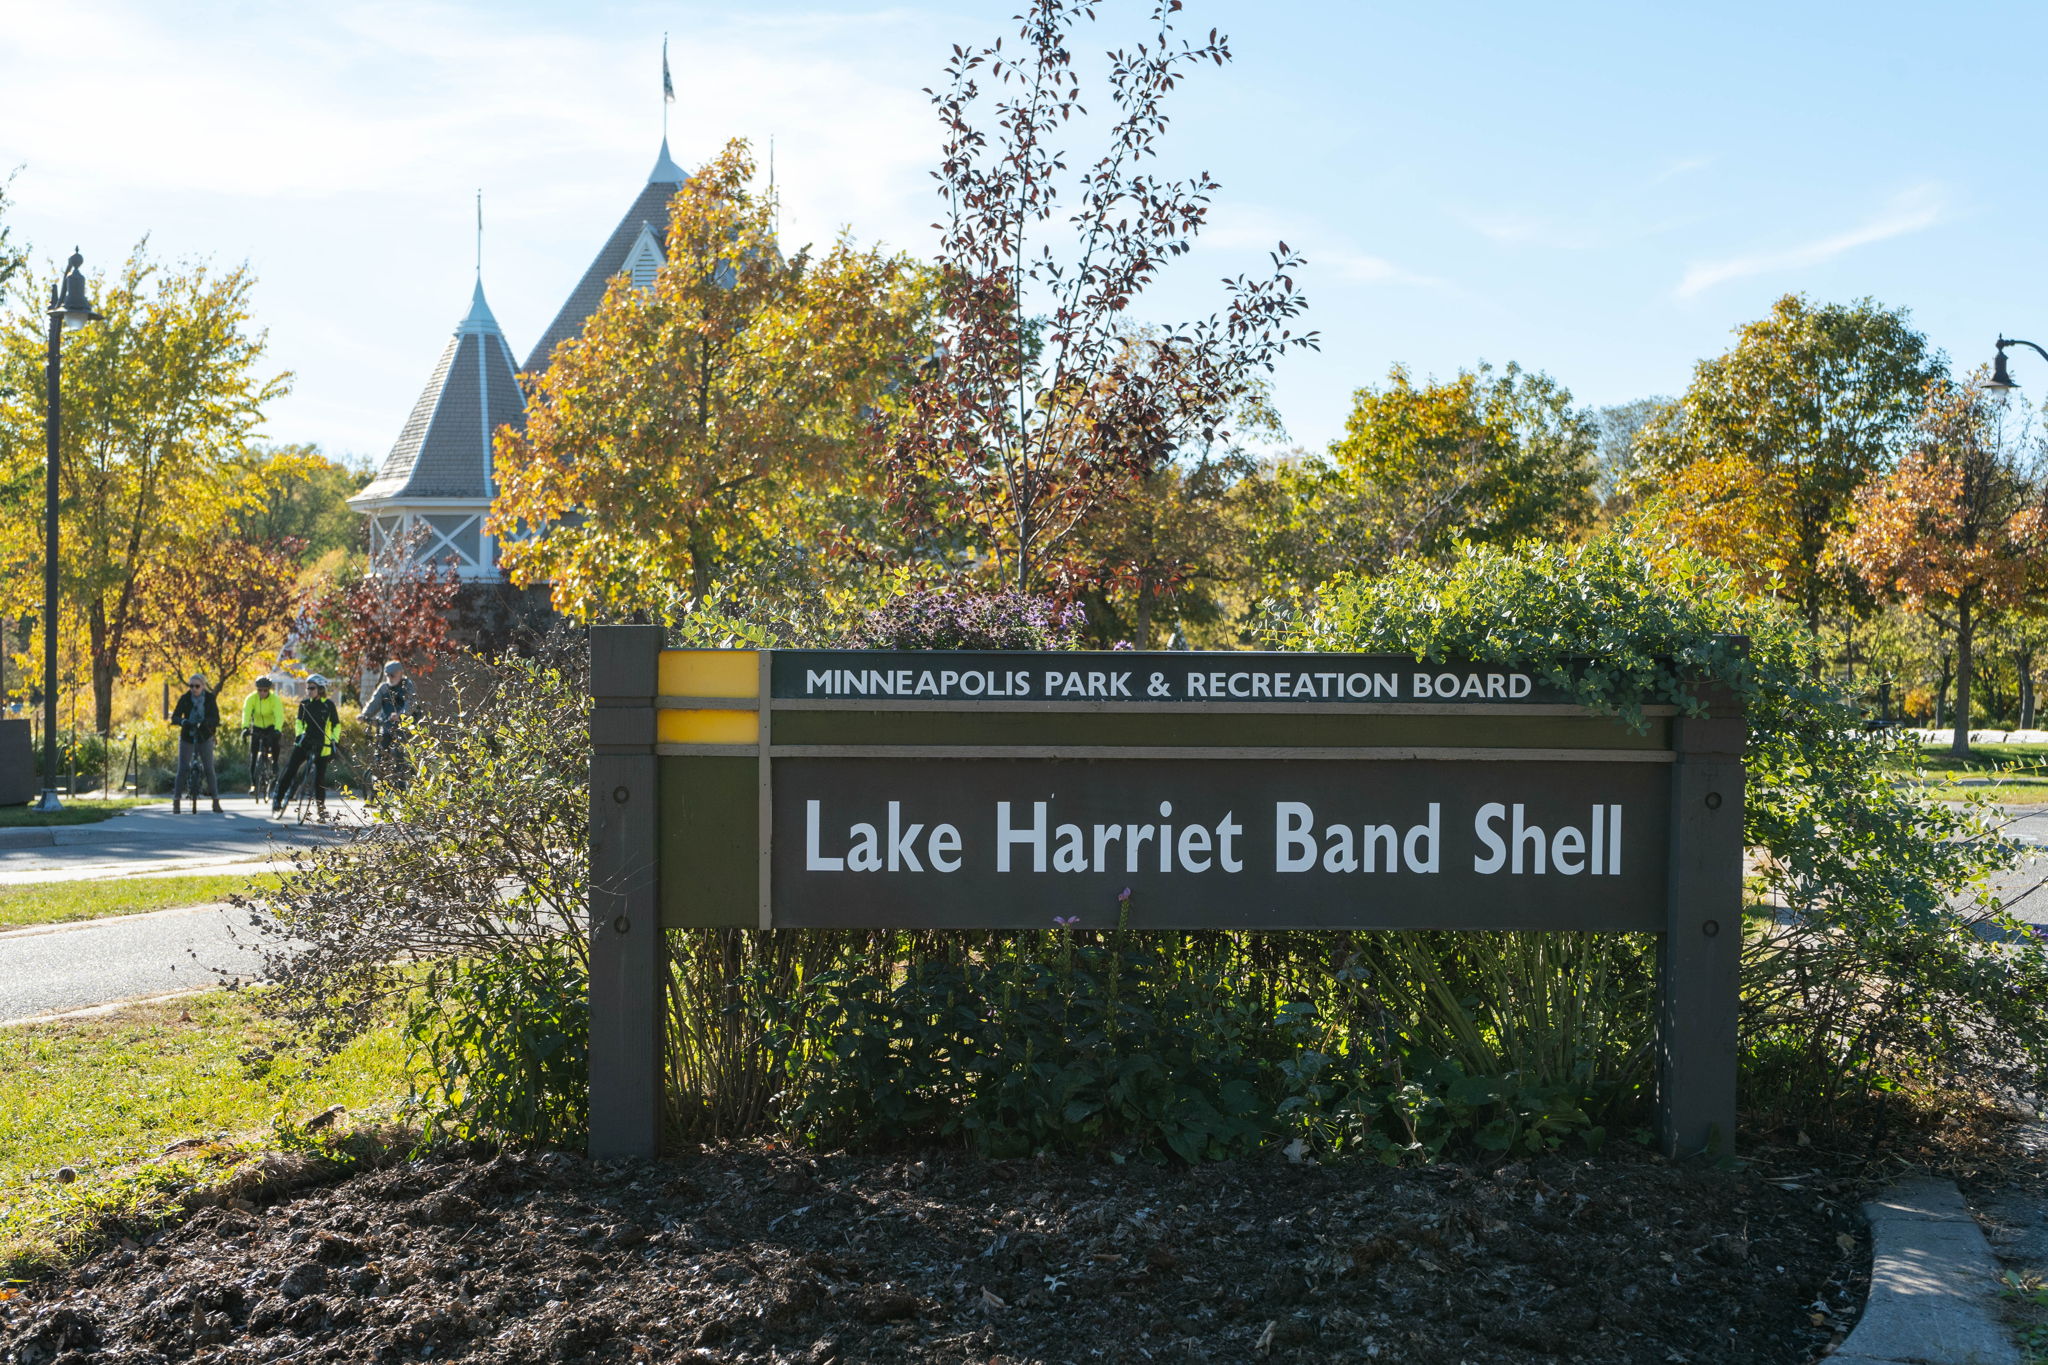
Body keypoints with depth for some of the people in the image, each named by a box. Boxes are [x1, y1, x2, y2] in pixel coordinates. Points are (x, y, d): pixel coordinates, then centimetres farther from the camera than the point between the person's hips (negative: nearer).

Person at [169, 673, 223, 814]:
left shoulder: (210, 698, -7)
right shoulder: (185, 698, -7)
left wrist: (206, 722, -37)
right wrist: (182, 721, -38)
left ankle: (216, 802, 2)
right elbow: (175, 716, -15)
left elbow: (216, 718, -15)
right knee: (182, 769, -4)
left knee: (209, 769, -3)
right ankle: (176, 802, 0)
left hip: (205, 737, 0)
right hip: (187, 737, 0)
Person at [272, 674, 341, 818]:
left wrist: (334, 741, -9)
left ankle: (320, 805, 15)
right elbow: (299, 722, 7)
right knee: (290, 771, -8)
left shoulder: (328, 705, -1)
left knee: (319, 777, -1)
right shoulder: (304, 704, 5)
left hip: (322, 746, -2)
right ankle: (277, 799, -2)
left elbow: (337, 725, 2)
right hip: (305, 743, 2)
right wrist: (299, 735, -11)